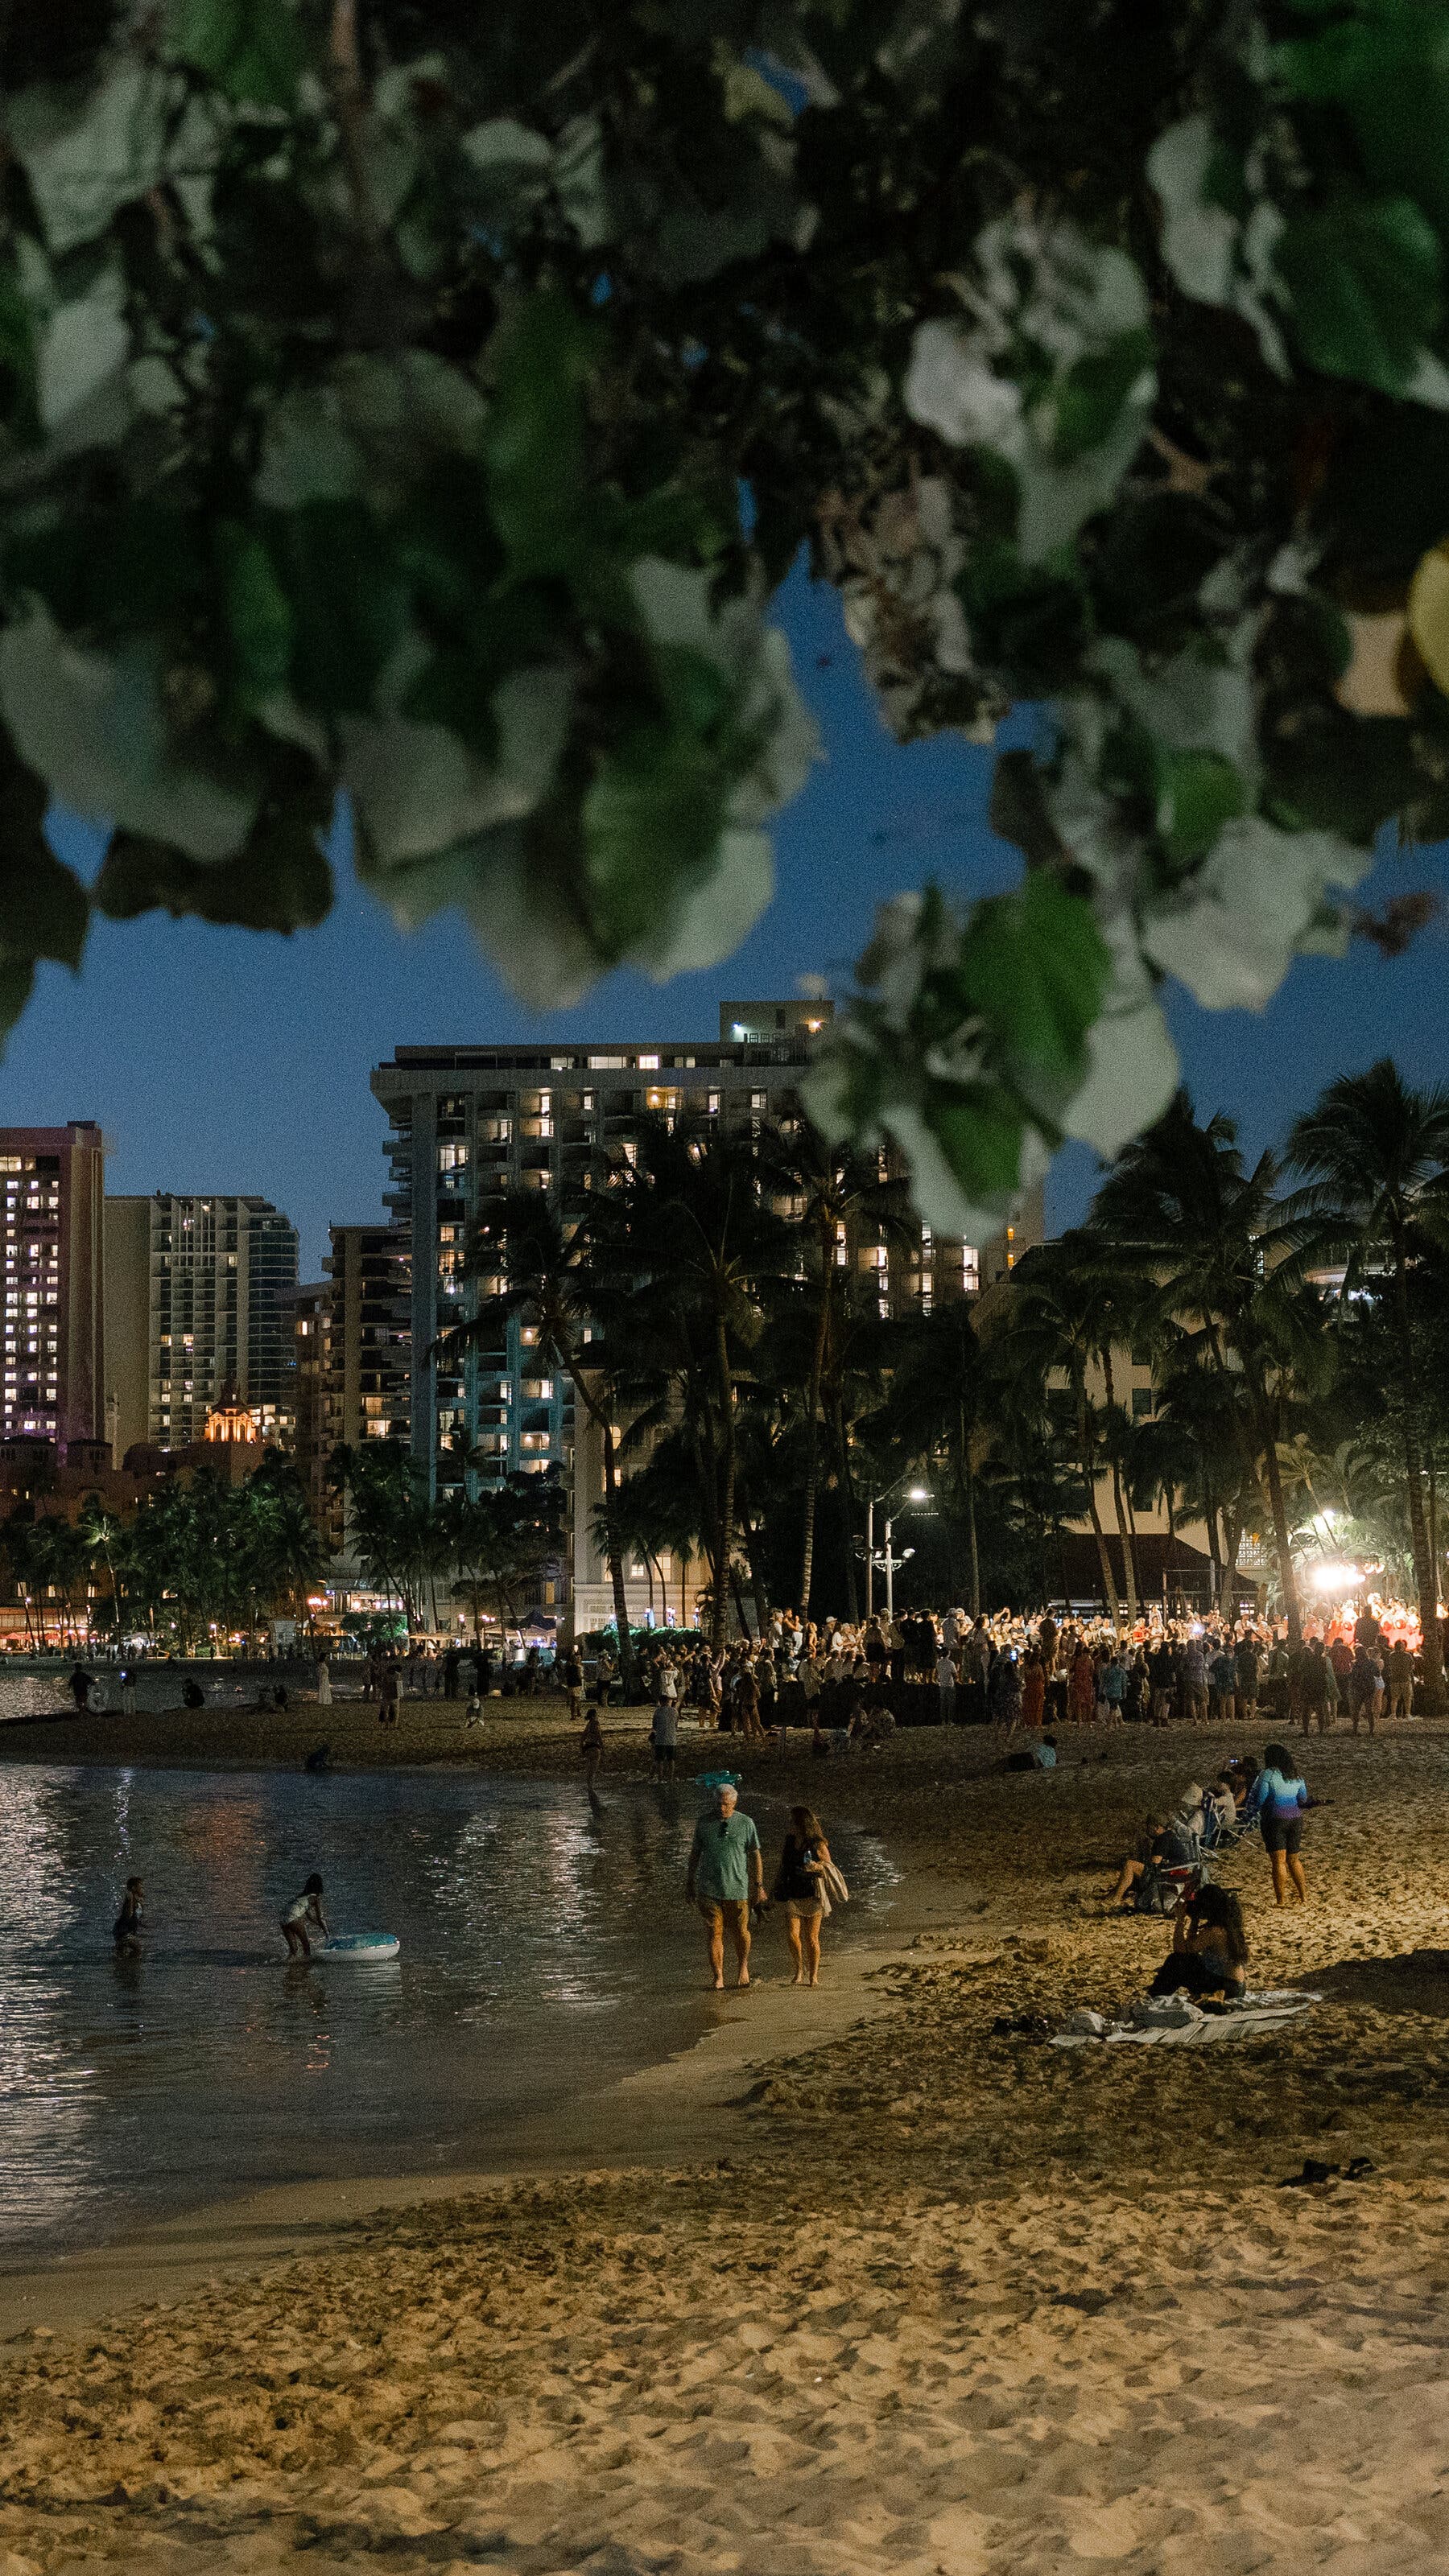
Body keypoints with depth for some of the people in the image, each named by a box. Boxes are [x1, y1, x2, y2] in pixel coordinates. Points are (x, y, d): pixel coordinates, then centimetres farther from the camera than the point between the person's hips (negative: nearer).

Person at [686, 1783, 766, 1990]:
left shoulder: (746, 1824, 0)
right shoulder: (704, 1823, 4)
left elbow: (755, 1856, 4)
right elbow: (695, 1854, 11)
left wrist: (759, 1885, 2)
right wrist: (689, 1883, 12)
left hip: (737, 1889, -1)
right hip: (708, 1890, 1)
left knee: (740, 1932, 8)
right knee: (715, 1934, -2)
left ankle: (743, 1968, 34)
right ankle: (718, 1979, 3)